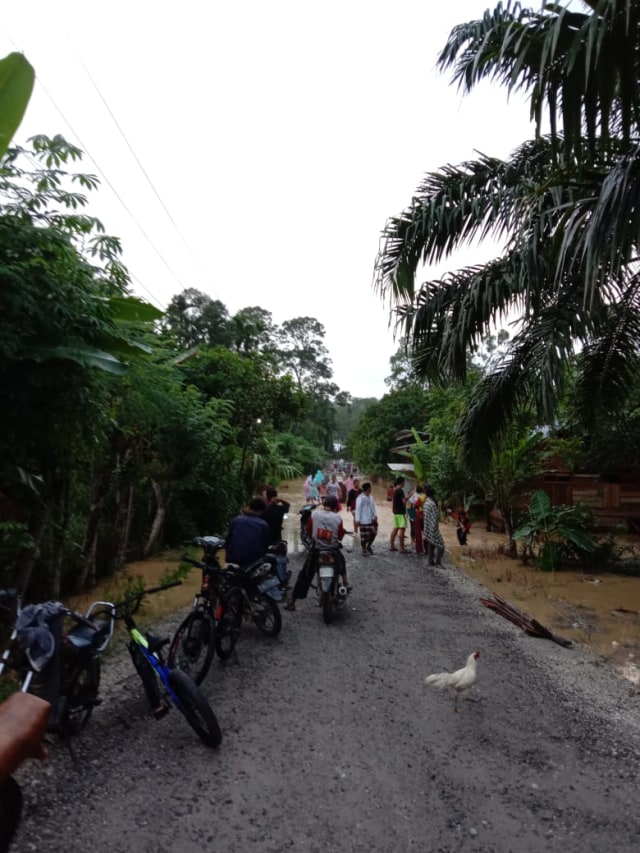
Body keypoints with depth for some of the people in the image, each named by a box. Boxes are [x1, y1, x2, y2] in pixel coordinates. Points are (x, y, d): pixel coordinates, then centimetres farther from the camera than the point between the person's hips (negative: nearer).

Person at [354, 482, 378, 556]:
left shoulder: (371, 497, 8)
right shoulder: (360, 498, -16)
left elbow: (373, 506, 13)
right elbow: (358, 509, -15)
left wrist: (375, 515, 4)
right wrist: (357, 520, -16)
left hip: (371, 519, 7)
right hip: (364, 520, -7)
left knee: (374, 532, 9)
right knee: (364, 536, 1)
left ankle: (368, 546, 30)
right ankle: (364, 550, 16)